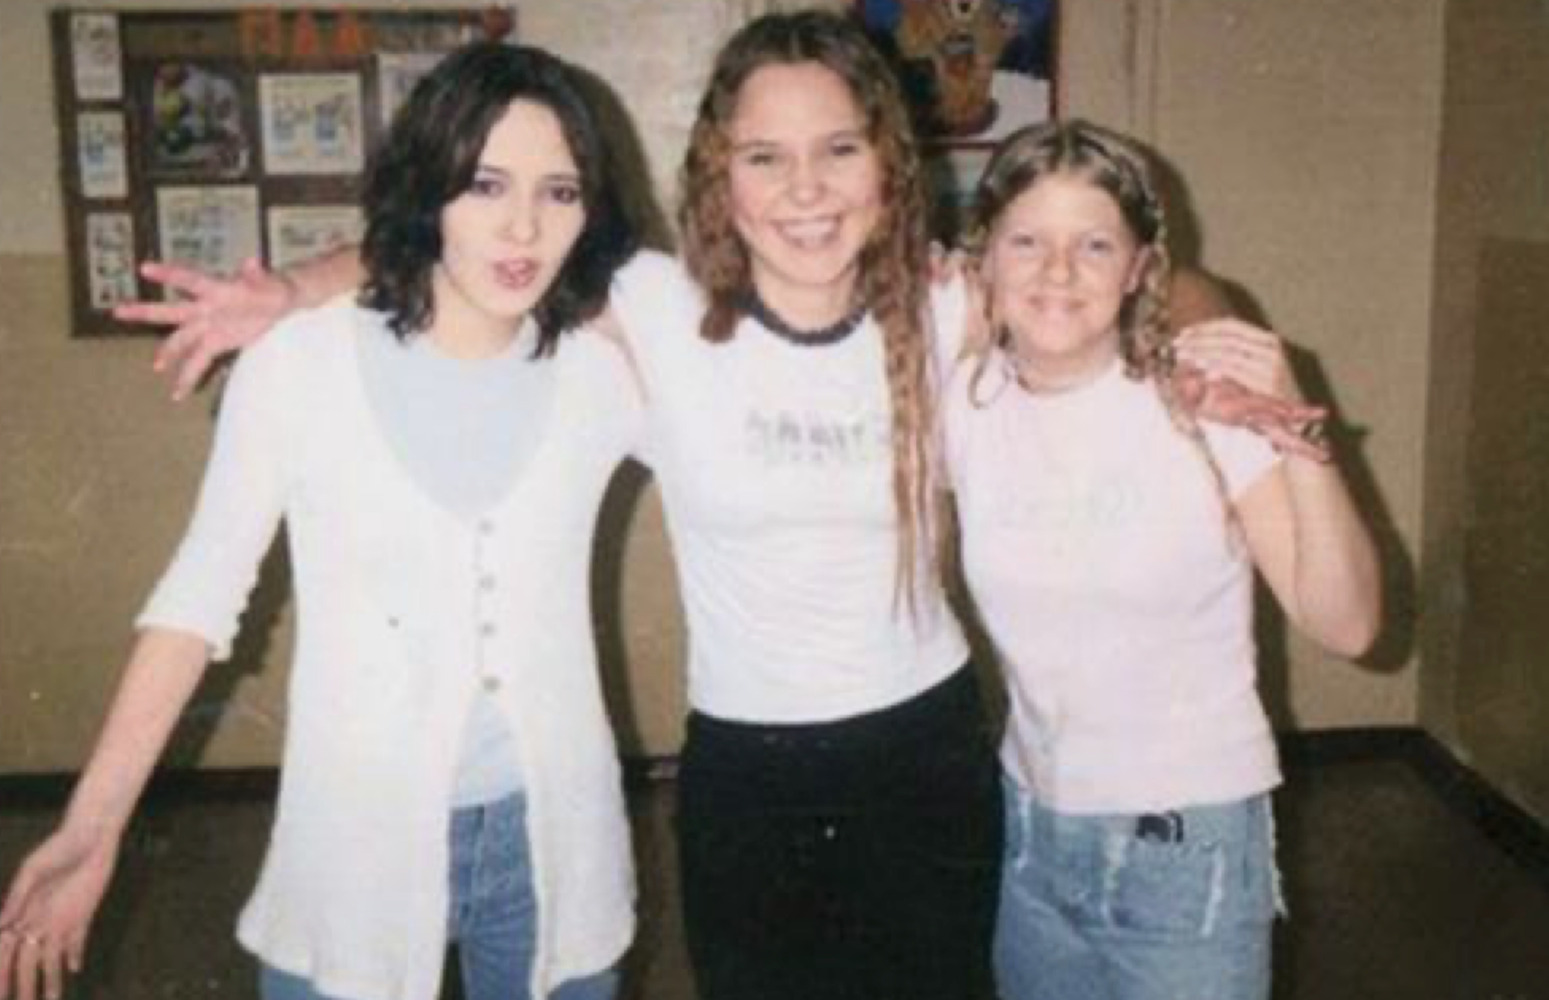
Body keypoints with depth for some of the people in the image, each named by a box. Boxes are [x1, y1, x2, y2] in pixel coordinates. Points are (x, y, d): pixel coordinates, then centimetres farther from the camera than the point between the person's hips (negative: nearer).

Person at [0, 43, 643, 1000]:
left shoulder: (601, 374, -6)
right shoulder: (299, 364, -12)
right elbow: (200, 592, -6)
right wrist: (93, 826, -7)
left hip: (553, 832, 2)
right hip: (354, 842, -2)